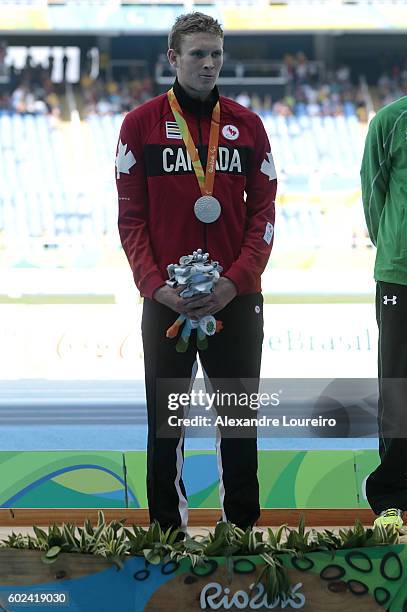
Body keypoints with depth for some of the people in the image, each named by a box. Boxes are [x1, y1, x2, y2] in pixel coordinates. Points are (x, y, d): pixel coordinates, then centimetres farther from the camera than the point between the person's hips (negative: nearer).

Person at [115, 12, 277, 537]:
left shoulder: (246, 125, 7)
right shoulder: (141, 124, 2)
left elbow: (263, 209, 5)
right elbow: (130, 217, 1)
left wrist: (236, 280, -9)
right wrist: (155, 284, -12)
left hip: (236, 298, 1)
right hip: (166, 299, -1)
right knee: (165, 424, 2)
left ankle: (242, 527, 12)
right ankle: (167, 530, 8)